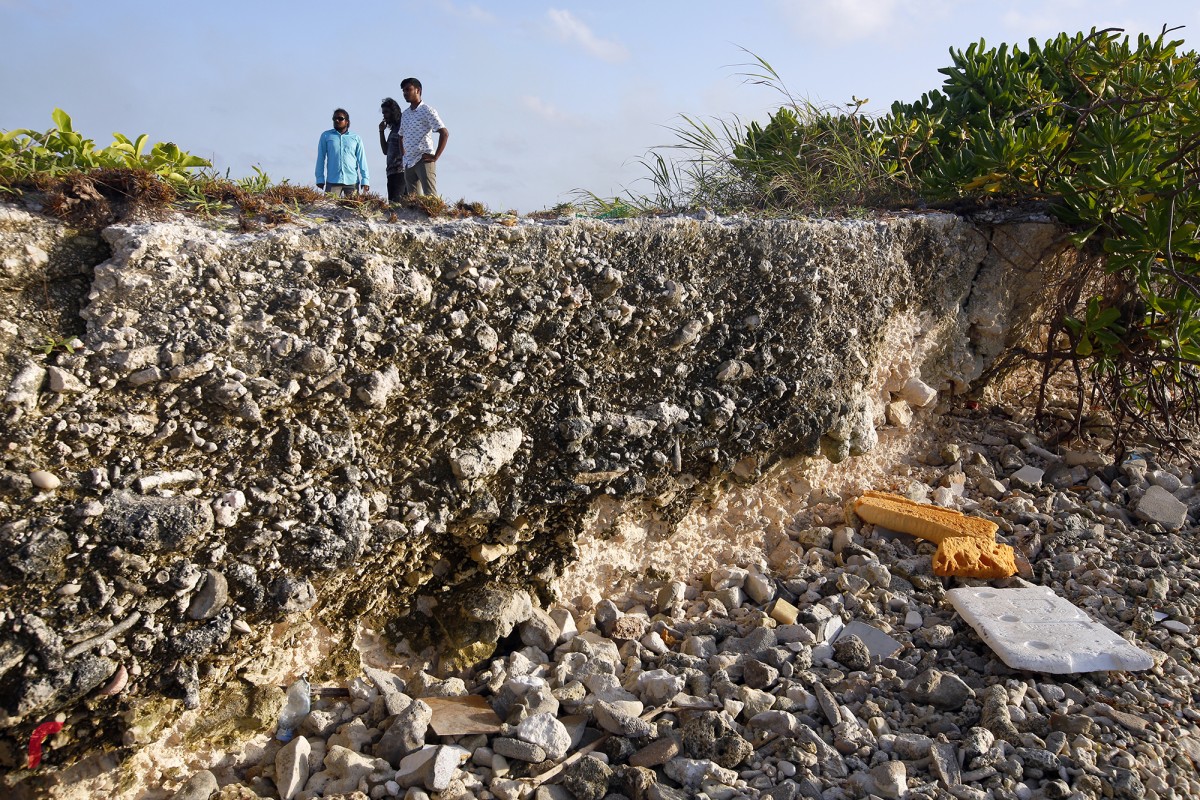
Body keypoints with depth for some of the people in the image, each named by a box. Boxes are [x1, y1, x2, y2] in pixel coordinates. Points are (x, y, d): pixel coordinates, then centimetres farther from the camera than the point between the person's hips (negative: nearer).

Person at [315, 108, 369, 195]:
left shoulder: (356, 138, 11)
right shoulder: (326, 136, 11)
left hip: (352, 181, 0)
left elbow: (362, 160, 8)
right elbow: (321, 158, 10)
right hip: (332, 181, 0)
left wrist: (365, 180, -2)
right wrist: (320, 178, 2)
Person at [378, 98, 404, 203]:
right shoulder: (393, 129, 22)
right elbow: (386, 151, 23)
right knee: (391, 202, 5)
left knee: (396, 202, -19)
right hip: (391, 173, 9)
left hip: (400, 172, -9)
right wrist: (381, 131, 19)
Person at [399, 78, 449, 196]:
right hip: (408, 164, 7)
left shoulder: (427, 111, -3)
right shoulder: (405, 114, 18)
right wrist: (404, 155, 15)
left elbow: (444, 133, -11)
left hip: (424, 161, -7)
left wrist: (435, 157, -14)